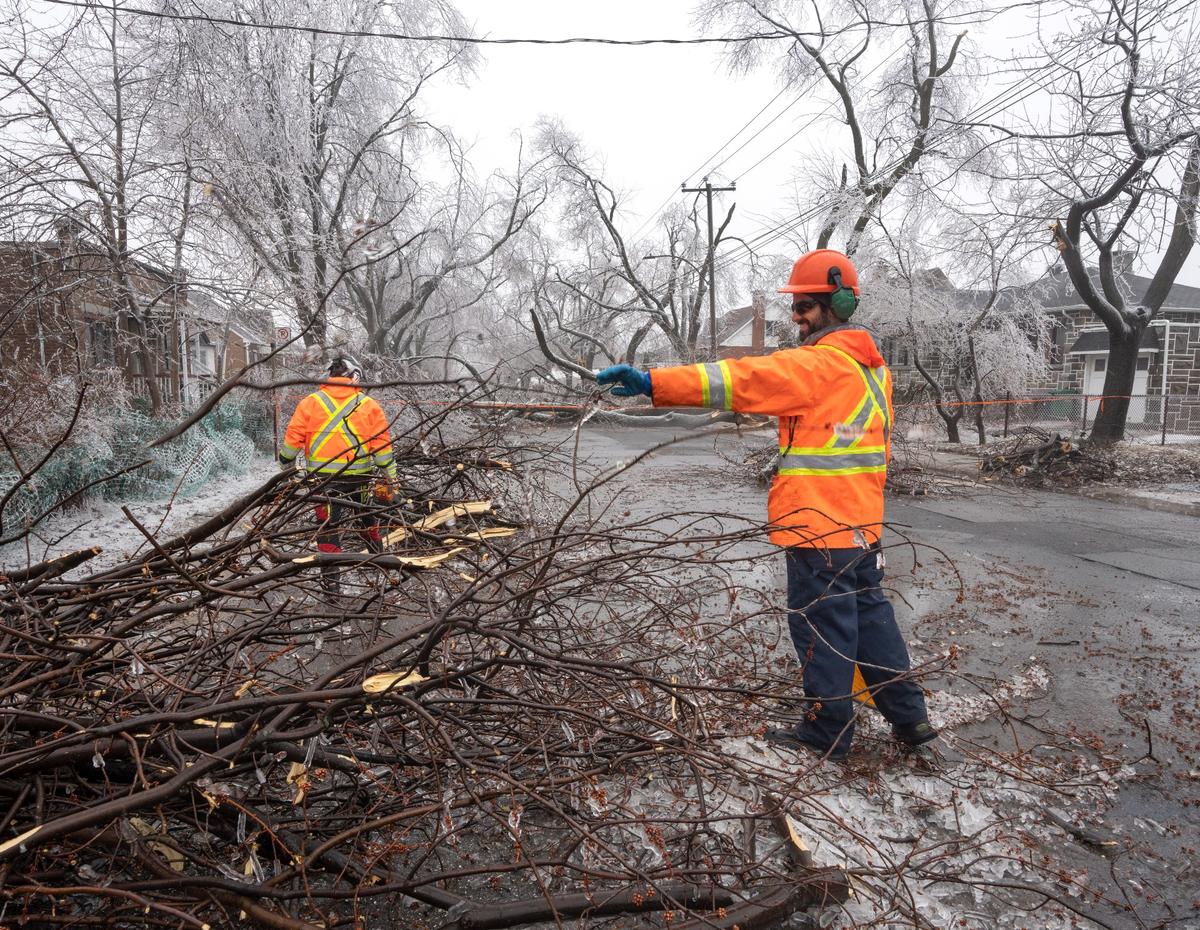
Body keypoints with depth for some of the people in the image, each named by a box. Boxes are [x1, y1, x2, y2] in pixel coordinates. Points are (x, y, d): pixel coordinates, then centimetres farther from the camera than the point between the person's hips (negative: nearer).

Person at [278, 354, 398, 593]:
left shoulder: (311, 402, 1)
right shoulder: (369, 406, 2)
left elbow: (293, 437, 2)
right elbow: (382, 445, 1)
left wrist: (286, 466, 18)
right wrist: (390, 480, 7)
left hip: (322, 476, -1)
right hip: (359, 476, 1)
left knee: (329, 525, 3)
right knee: (365, 515, 23)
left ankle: (330, 577, 2)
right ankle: (378, 554, 39)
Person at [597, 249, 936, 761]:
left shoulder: (819, 363, -17)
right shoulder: (871, 364, 14)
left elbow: (743, 379, -27)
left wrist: (652, 382, -32)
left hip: (818, 524, -10)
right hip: (861, 520, 10)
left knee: (821, 623, 3)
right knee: (869, 613, 20)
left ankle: (827, 732, 17)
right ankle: (909, 715, 30)